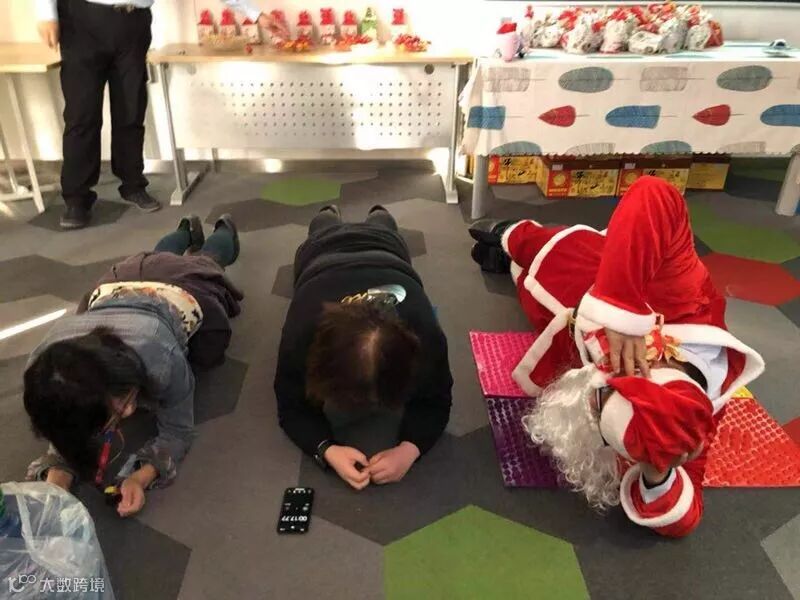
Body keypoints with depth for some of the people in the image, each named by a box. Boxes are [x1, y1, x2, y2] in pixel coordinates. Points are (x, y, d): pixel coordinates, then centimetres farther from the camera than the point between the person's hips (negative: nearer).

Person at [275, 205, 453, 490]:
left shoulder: (425, 334, -50)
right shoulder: (301, 334, -50)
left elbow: (435, 400, -32)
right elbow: (292, 406, -34)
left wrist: (408, 450, -52)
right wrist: (327, 450, -54)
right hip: (323, 249, 0)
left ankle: (377, 214, 69)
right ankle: (330, 214, 69)